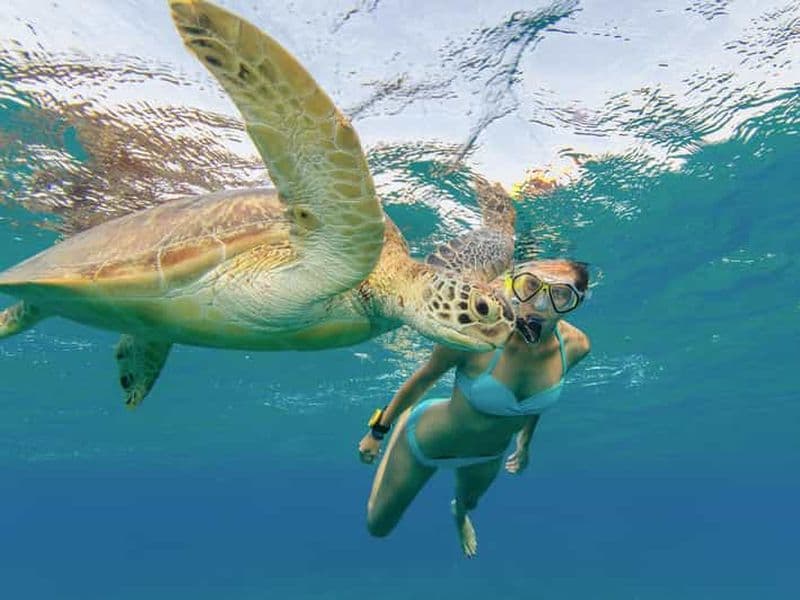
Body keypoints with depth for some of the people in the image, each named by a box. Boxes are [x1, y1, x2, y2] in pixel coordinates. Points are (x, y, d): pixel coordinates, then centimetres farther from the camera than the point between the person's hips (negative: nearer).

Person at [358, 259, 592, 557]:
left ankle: (459, 512, 77)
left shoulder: (575, 345, -24)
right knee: (377, 526, 21)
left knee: (468, 502, 38)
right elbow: (424, 378, -20)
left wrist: (524, 443, 15)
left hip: (489, 455, 4)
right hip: (427, 441, -3)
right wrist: (378, 430, -7)